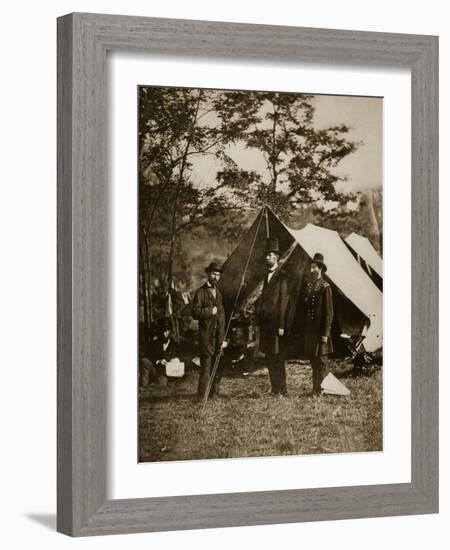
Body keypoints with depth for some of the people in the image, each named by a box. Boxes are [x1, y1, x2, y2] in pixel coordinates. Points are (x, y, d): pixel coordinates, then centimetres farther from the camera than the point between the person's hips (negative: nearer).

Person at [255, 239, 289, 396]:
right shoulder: (267, 276, 16)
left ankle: (282, 390, 2)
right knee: (269, 357, 11)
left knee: (277, 357, -4)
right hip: (265, 322, 8)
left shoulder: (282, 277, -9)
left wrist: (281, 325, -16)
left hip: (276, 322, -8)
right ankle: (275, 388, 19)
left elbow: (283, 301, -13)